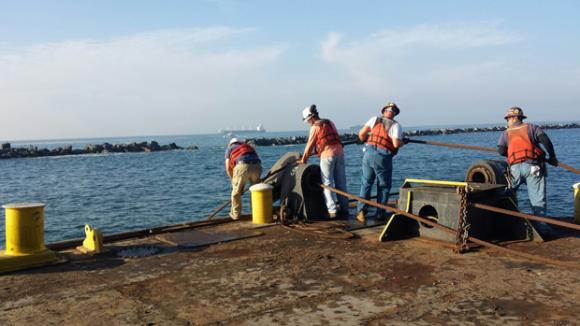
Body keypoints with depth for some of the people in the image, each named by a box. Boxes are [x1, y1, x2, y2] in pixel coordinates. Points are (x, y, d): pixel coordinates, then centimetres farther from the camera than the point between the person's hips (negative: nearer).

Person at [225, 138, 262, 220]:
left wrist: (233, 180, 27)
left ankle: (236, 214, 20)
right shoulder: (248, 146, 39)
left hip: (242, 166, -4)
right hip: (257, 166, 4)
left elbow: (228, 167, 16)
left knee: (236, 192, 12)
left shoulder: (229, 148, 27)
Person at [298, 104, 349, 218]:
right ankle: (344, 209, 14)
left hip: (327, 155, -7)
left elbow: (310, 145, 1)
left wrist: (304, 159, 13)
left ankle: (332, 211, -5)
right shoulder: (330, 123, 21)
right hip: (339, 152, 7)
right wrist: (313, 152, 31)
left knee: (327, 184, 0)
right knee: (341, 183, 11)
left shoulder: (315, 127, -2)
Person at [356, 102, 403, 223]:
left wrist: (364, 141, 23)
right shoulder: (396, 125, 0)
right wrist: (401, 143, 10)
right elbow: (396, 144, -12)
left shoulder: (374, 119, 9)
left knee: (366, 183, 13)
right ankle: (380, 214, 15)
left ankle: (361, 210, 2)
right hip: (383, 157, -3)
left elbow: (361, 134, 3)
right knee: (384, 186, 13)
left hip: (369, 153, 3)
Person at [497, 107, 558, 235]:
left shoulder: (506, 133, 16)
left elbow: (501, 151, 1)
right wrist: (552, 157, 8)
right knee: (537, 198, -1)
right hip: (532, 166, -1)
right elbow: (545, 140, -1)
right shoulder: (531, 127, 15)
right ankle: (541, 226, -7)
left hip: (515, 167, 1)